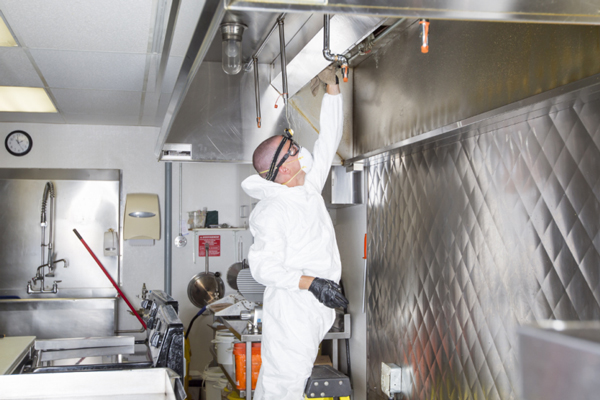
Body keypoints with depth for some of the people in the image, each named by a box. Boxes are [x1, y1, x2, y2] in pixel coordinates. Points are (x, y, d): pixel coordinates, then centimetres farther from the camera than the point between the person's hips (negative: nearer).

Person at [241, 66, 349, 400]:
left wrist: (332, 85, 10)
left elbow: (329, 140, 11)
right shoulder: (272, 211, -18)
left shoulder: (309, 186, 6)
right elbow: (263, 266, -22)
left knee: (299, 372, 18)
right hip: (291, 309, -8)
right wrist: (312, 282, -29)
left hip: (318, 308, 8)